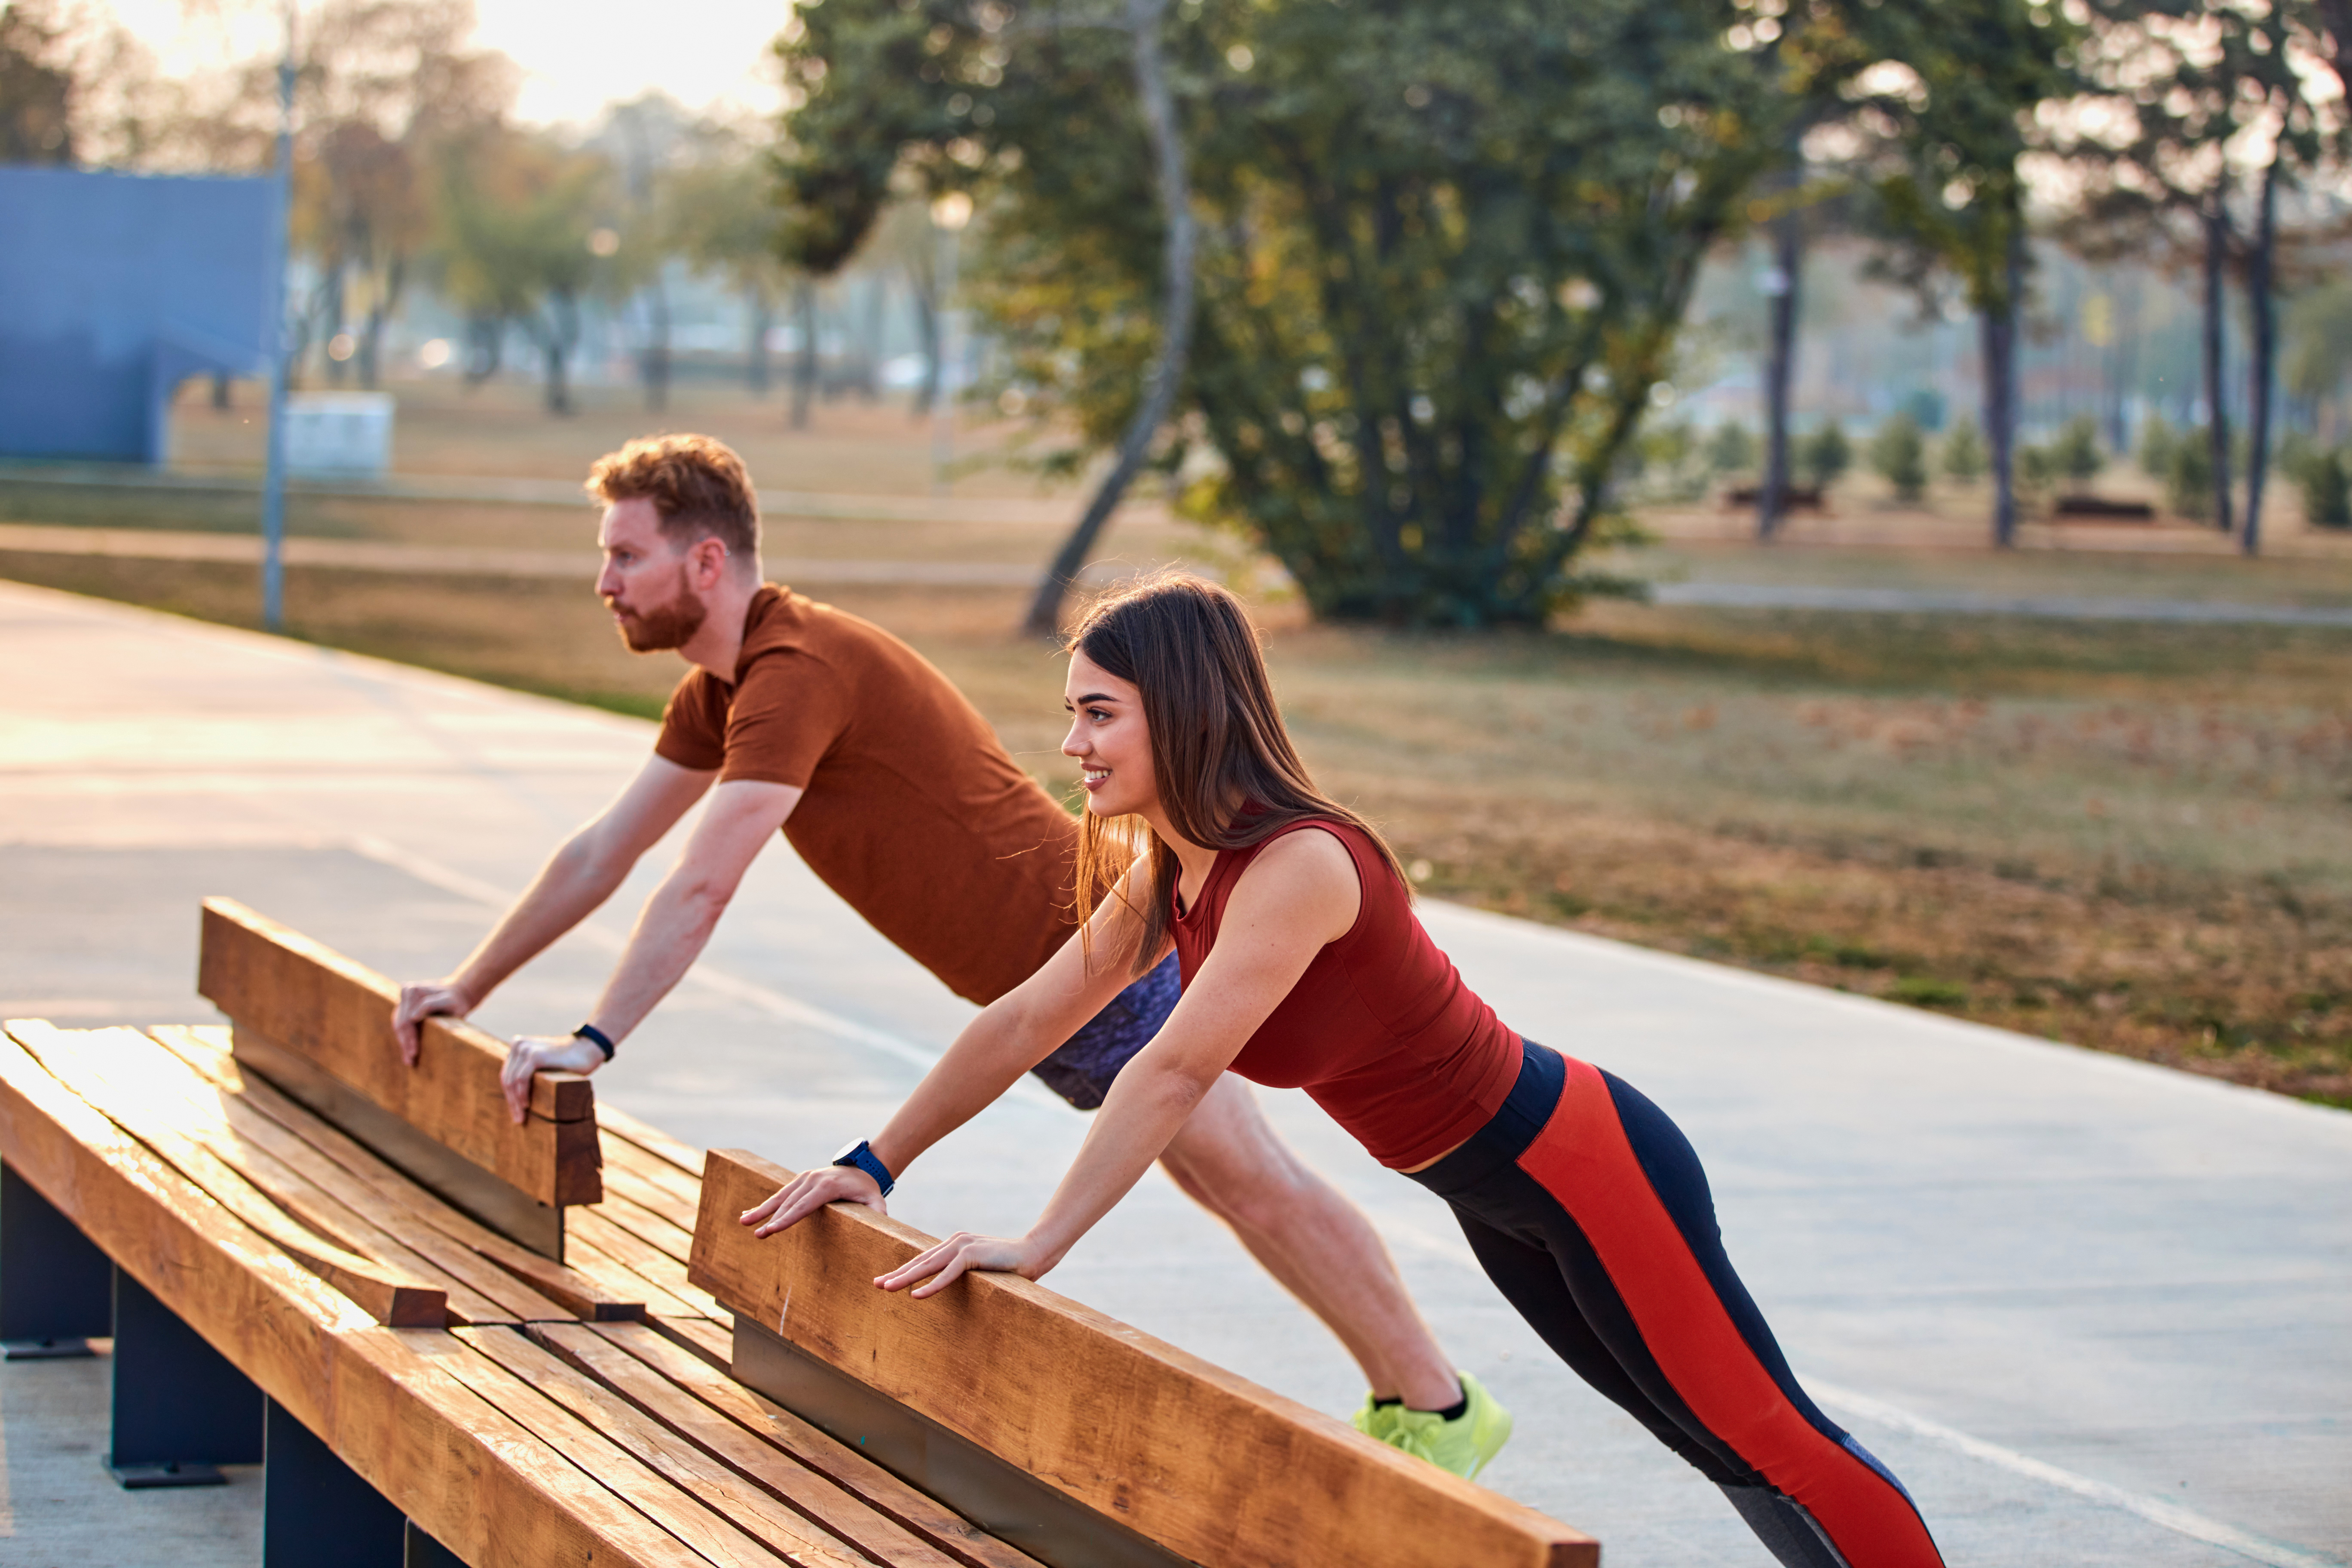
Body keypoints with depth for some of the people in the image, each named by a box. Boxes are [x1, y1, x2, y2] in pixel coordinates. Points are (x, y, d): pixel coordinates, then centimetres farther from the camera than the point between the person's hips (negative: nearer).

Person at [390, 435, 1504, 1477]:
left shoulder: (799, 669, -24)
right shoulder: (720, 691, 8)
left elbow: (700, 891, -29)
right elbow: (601, 856, 15)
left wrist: (594, 1042, -29)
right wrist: (467, 990, 14)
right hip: (1036, 990, 10)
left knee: (1252, 1182, -4)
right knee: (1229, 1182, 15)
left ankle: (1438, 1412, 4)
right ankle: (1403, 1404, 24)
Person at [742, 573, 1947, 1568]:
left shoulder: (1298, 866, -30)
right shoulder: (1168, 875, -1)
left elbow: (1176, 1072, -36)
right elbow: (1024, 1022, 4)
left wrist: (1038, 1247, -39)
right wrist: (874, 1167, 3)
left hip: (1582, 1163, -9)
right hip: (1496, 1198, 9)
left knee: (1764, 1438, 0)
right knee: (1714, 1441, 19)